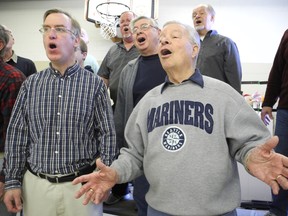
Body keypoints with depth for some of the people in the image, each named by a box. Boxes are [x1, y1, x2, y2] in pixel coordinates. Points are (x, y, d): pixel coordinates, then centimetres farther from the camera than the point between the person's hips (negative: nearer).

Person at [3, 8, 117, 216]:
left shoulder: (95, 84, -5)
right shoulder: (31, 84, 2)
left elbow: (107, 134, -4)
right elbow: (16, 134, 4)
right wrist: (13, 181, 2)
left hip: (82, 184, -2)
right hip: (36, 184, 3)